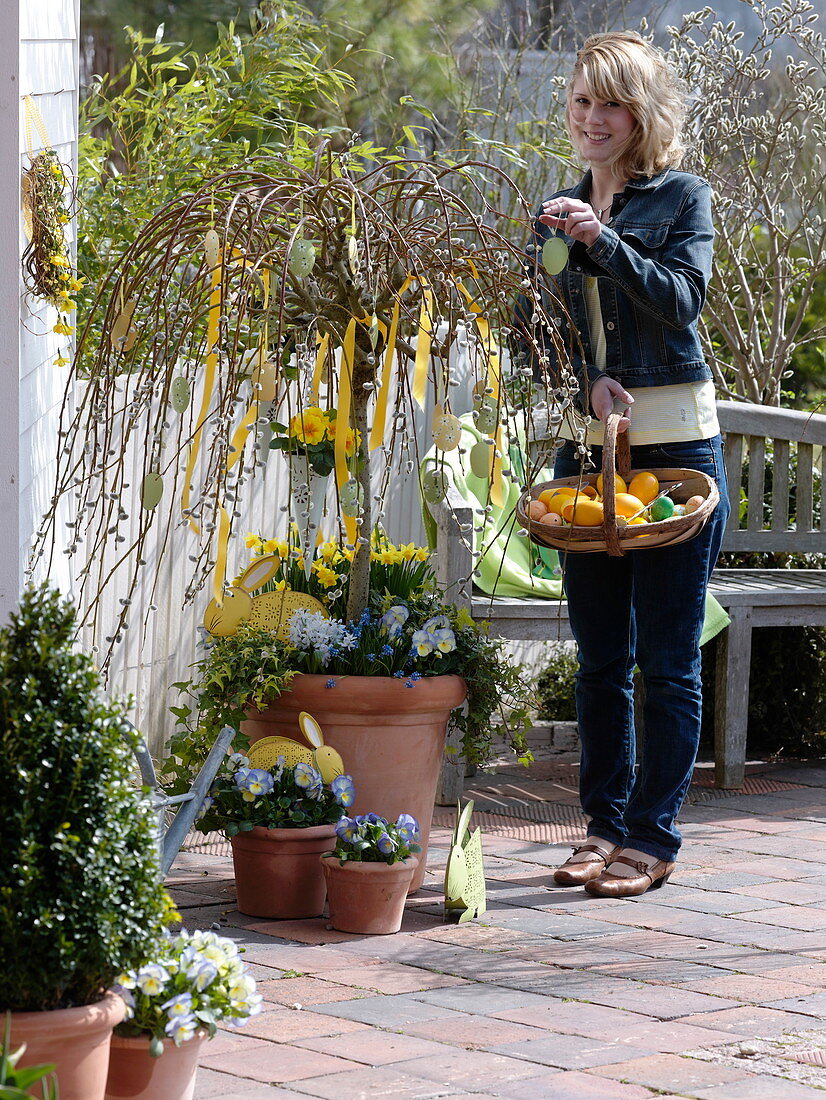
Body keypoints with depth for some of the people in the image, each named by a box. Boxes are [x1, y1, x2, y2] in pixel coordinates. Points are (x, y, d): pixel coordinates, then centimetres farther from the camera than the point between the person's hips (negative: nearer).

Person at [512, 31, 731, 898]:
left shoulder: (684, 198, 2)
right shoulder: (557, 212, 13)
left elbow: (681, 301, -12)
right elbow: (529, 330, 7)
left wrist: (603, 241, -23)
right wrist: (585, 380, -11)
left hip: (674, 445, -4)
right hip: (585, 447, 4)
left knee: (667, 657, -3)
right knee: (600, 656, 8)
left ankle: (653, 838, 2)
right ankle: (605, 825, 16)